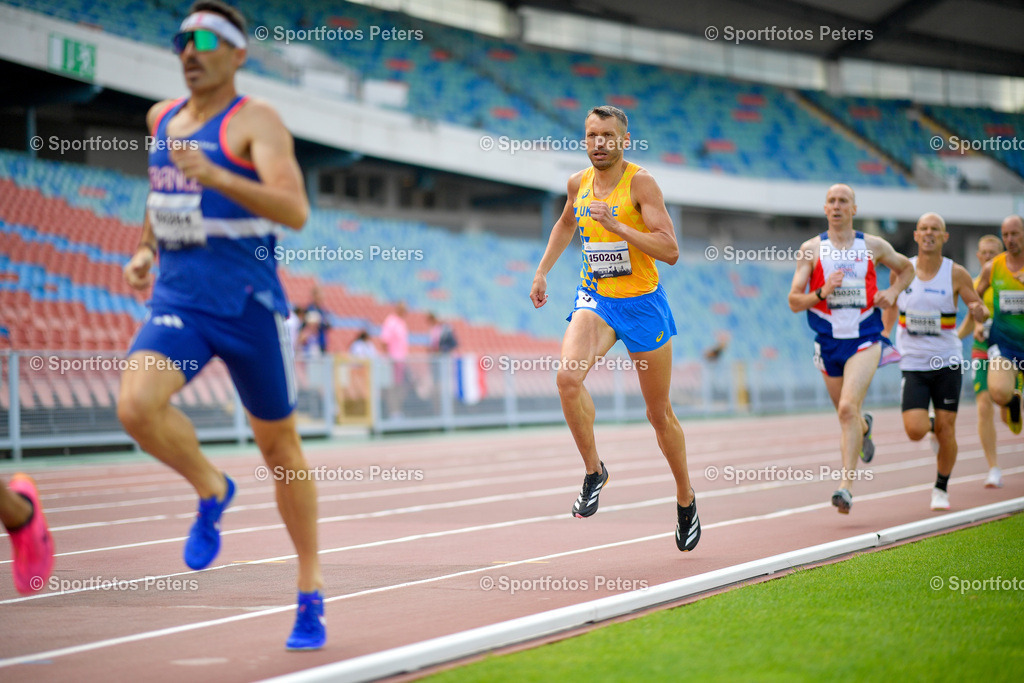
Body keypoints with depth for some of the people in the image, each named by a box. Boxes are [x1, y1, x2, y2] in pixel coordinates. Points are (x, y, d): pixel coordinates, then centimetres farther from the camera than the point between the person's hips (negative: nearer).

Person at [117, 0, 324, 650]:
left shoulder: (255, 121, -9)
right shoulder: (163, 118, 11)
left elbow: (296, 211, -23)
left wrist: (216, 177, -34)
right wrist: (147, 252, 15)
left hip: (249, 302, -4)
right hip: (178, 301, 4)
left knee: (278, 443, 8)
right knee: (137, 406, -23)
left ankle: (311, 588, 24)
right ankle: (211, 490, 7)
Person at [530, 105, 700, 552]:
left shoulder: (640, 183, -14)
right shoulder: (579, 183, 2)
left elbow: (670, 251, -21)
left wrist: (618, 227, -29)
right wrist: (542, 272, 20)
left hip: (642, 303, -3)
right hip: (595, 299, 3)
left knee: (659, 414, 8)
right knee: (568, 377, -27)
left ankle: (685, 498, 31)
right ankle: (594, 471, -7)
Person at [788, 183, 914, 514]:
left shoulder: (873, 246, 3)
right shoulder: (811, 249, 1)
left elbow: (906, 268, 22)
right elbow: (794, 302, -1)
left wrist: (893, 291, 2)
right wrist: (821, 293, -20)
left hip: (865, 341, -2)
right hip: (828, 342, 2)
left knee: (848, 408, -21)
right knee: (847, 413, 16)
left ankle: (846, 486, -22)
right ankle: (864, 426, 54)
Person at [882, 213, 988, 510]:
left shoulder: (956, 274, -6)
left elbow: (981, 312, 1)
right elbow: (892, 304, 17)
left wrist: (979, 311, -22)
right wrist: (884, 334, 5)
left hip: (947, 362, -1)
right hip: (912, 364, 1)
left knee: (946, 429, 0)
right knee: (914, 430, -12)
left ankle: (941, 489, 20)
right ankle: (930, 425, 26)